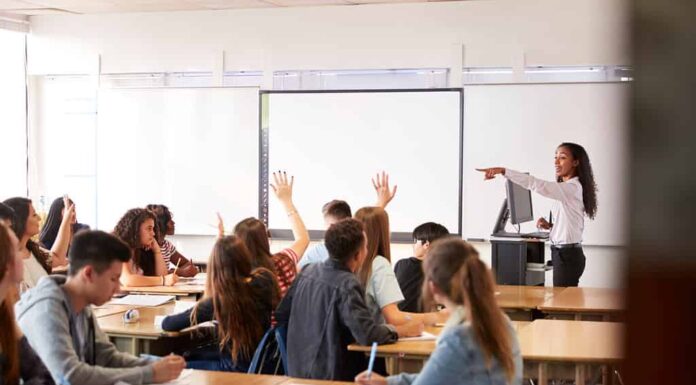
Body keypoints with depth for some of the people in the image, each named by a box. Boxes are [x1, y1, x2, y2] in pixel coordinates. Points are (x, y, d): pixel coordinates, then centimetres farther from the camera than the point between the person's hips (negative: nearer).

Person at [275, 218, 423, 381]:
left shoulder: (307, 271, 4)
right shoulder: (347, 285, -19)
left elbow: (281, 316, 14)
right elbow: (368, 335, -26)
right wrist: (403, 330, -10)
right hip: (332, 377, -8)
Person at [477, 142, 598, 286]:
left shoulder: (571, 187, -16)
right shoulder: (566, 189, 14)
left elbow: (536, 184, -28)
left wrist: (503, 171, -34)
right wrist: (550, 226, 6)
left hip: (567, 255, -9)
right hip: (563, 253, 9)